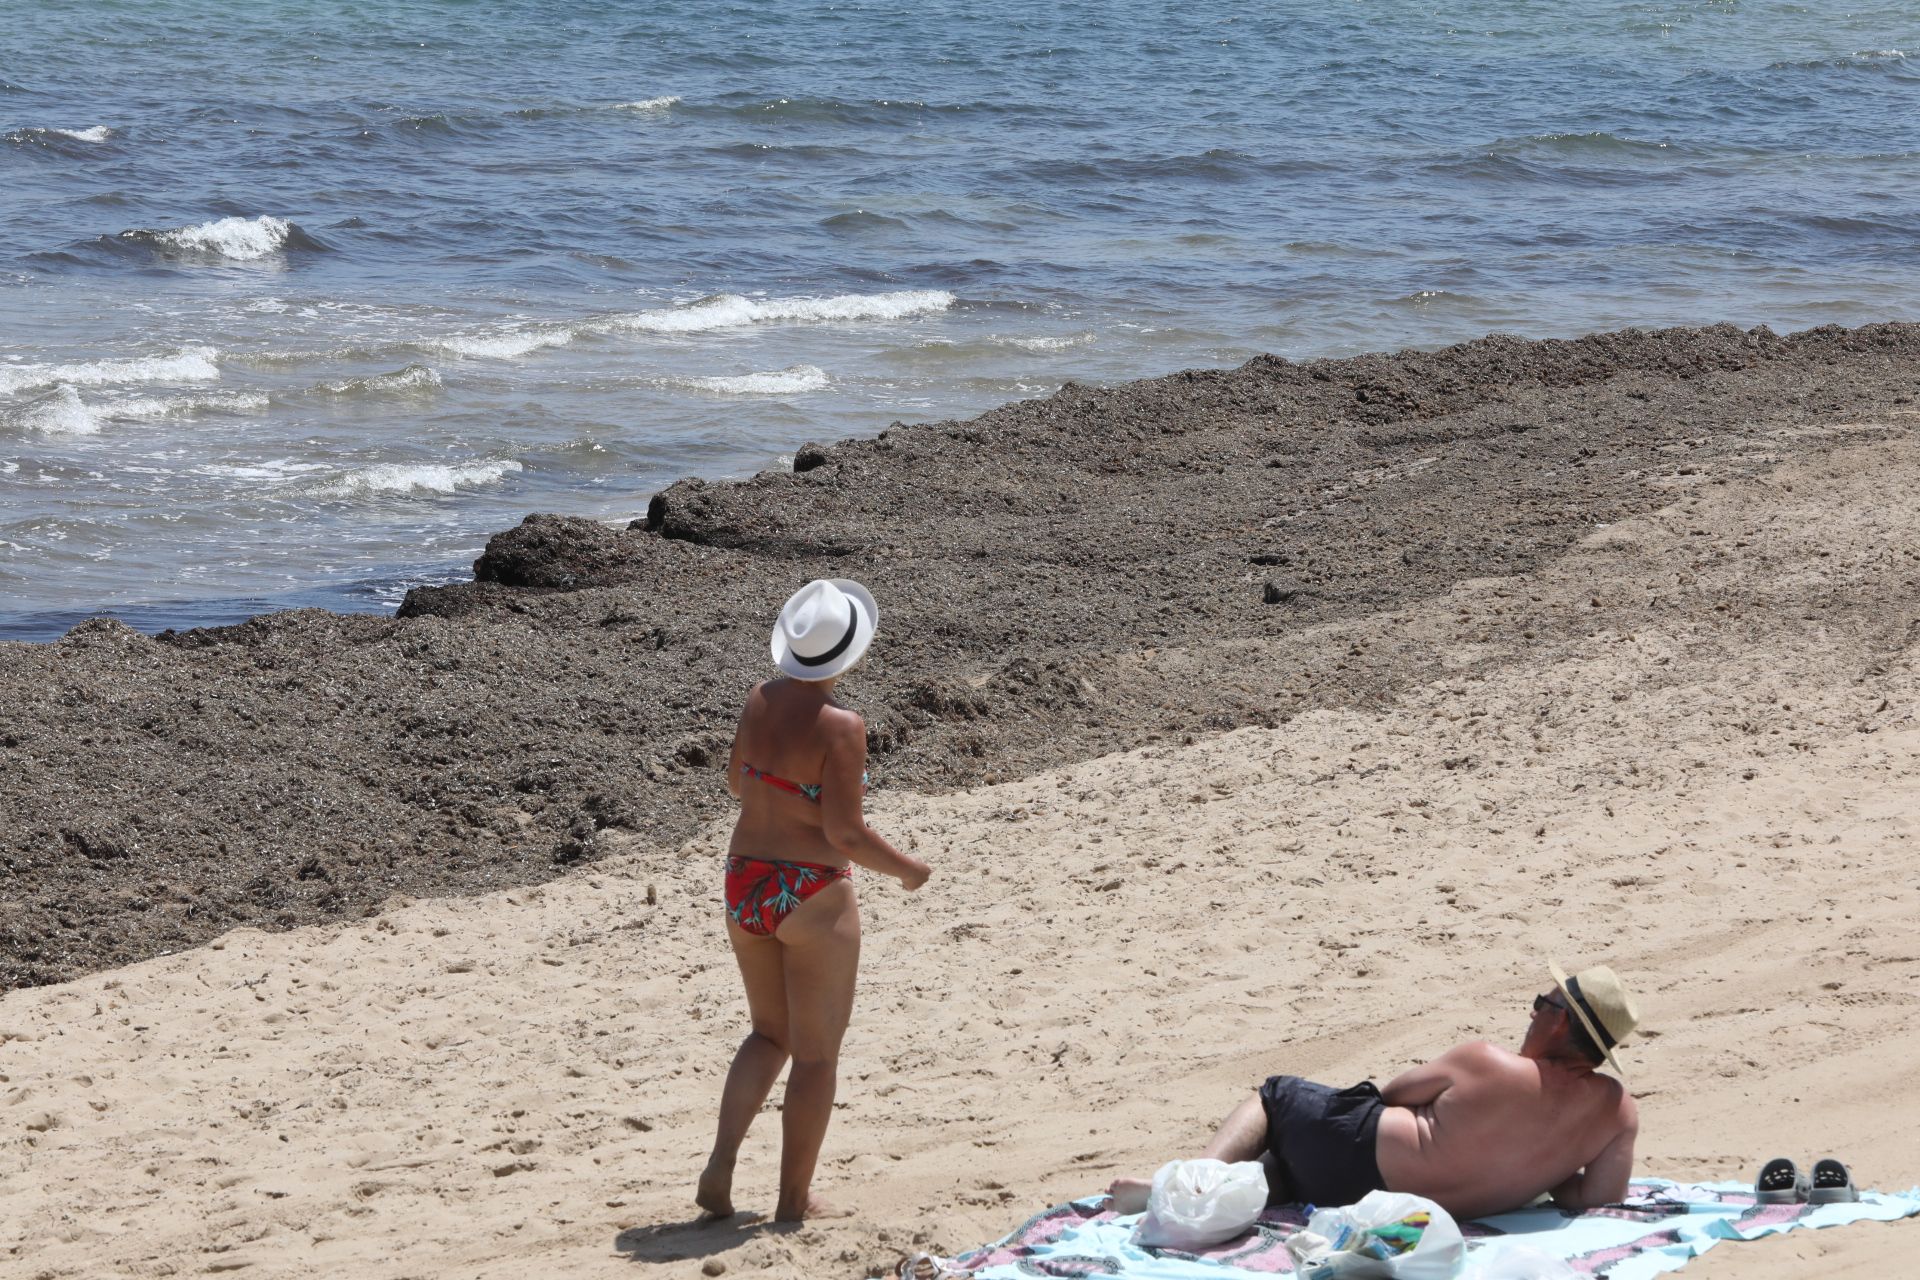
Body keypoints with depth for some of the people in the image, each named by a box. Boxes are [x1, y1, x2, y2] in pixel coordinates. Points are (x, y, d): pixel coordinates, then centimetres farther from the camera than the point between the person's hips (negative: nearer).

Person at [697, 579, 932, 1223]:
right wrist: (907, 868, -5)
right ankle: (794, 1201, 15)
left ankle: (720, 1164, 7)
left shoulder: (759, 701, -1)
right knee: (817, 1052, 9)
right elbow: (845, 834, -20)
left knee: (770, 1033, 23)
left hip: (745, 886, 6)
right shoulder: (840, 727, -20)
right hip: (814, 897, -6)